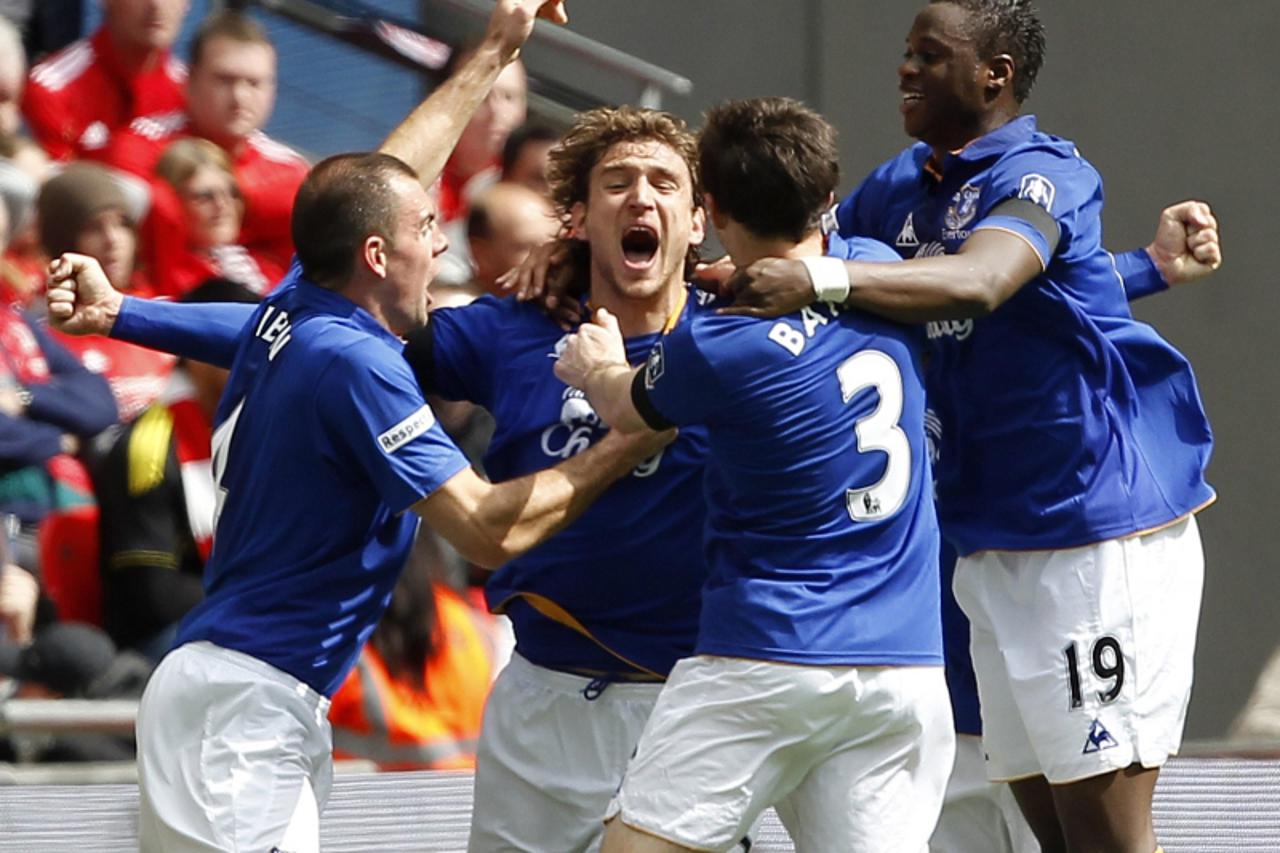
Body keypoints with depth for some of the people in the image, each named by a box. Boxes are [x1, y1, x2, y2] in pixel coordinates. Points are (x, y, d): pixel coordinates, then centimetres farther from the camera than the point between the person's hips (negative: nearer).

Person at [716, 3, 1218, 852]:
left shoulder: (1041, 175, -14)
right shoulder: (902, 187, 11)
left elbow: (979, 282, -32)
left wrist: (820, 281, -42)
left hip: (1101, 534, -8)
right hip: (995, 549, 8)